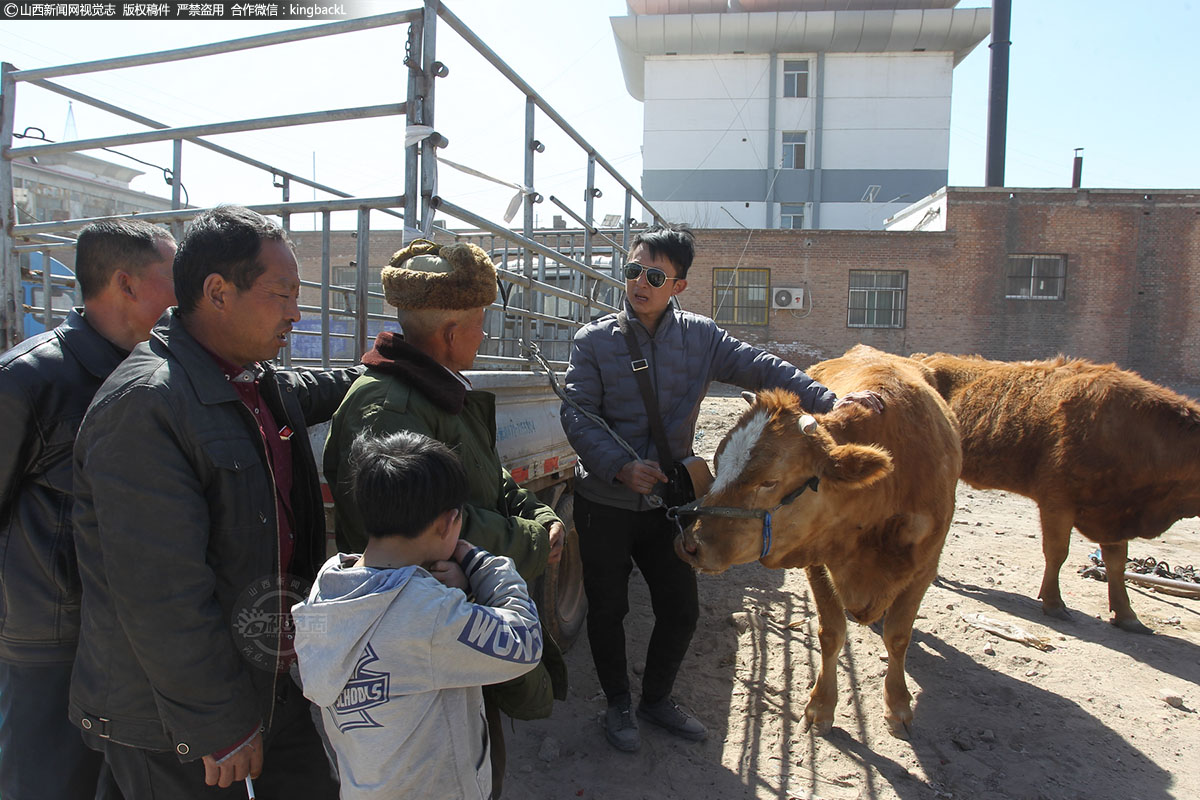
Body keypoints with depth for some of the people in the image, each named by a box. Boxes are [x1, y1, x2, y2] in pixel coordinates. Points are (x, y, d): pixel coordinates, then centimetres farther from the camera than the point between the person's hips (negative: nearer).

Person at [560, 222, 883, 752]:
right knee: (608, 608, 10)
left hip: (667, 499, 2)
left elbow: (763, 370, -5)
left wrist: (830, 400, -17)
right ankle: (618, 704, 35)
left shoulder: (700, 337, 0)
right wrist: (622, 467, -24)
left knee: (681, 610, 10)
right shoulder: (594, 340, -6)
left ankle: (657, 698, 36)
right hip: (604, 503, -2)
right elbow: (577, 414, -11)